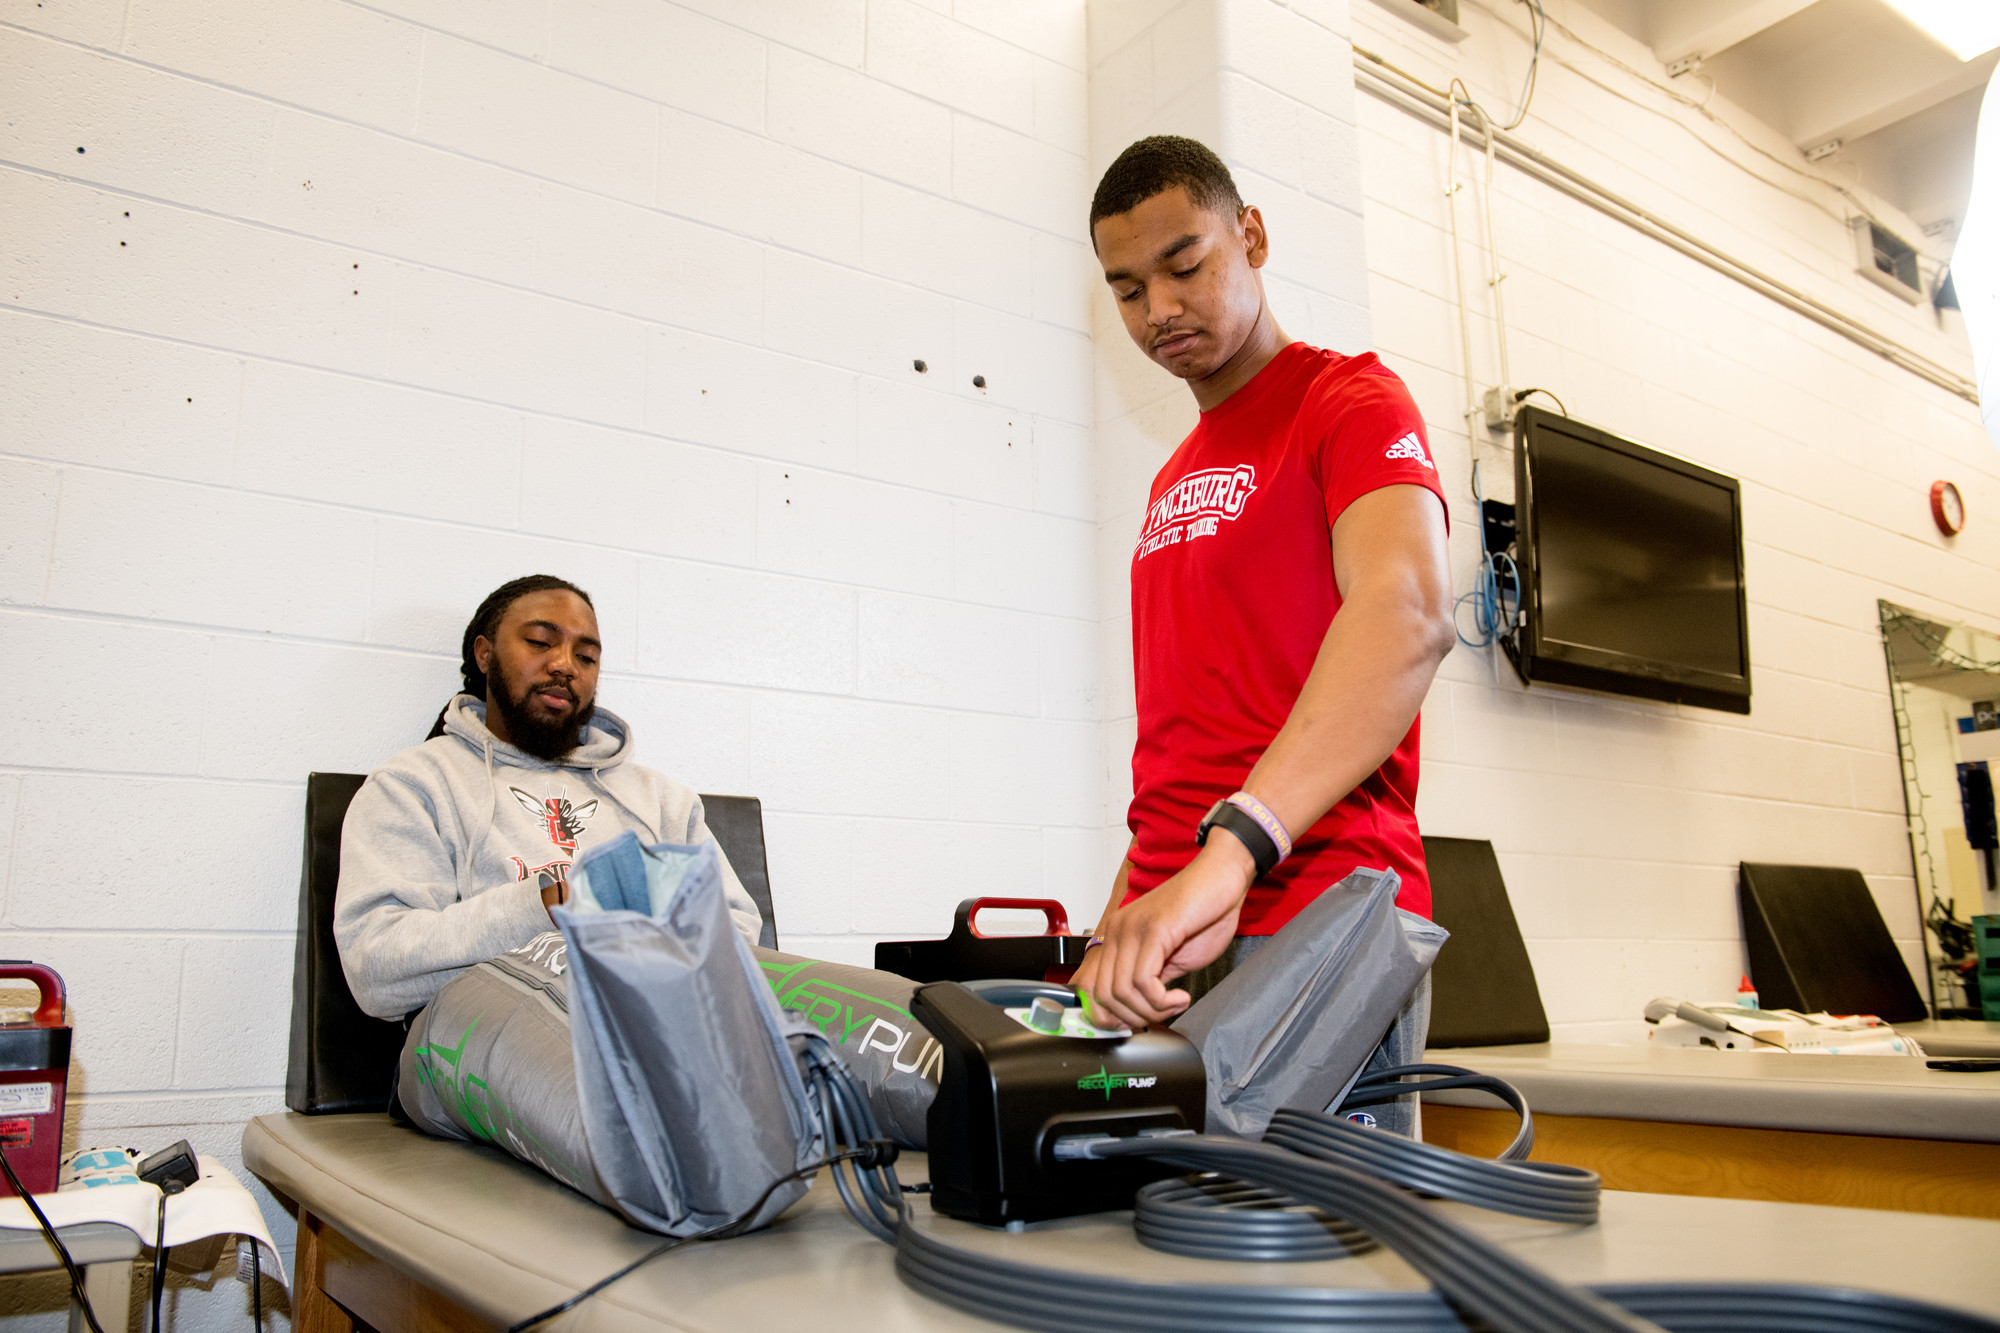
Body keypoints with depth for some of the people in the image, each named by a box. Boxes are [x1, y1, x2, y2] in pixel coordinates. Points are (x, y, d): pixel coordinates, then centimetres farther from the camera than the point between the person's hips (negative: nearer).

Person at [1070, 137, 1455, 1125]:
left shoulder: (1350, 401, -2)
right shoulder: (1174, 480, 21)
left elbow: (1407, 613, -23)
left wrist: (1232, 849, -35)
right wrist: (1120, 924, 12)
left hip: (1311, 934, -6)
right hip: (1171, 941, 6)